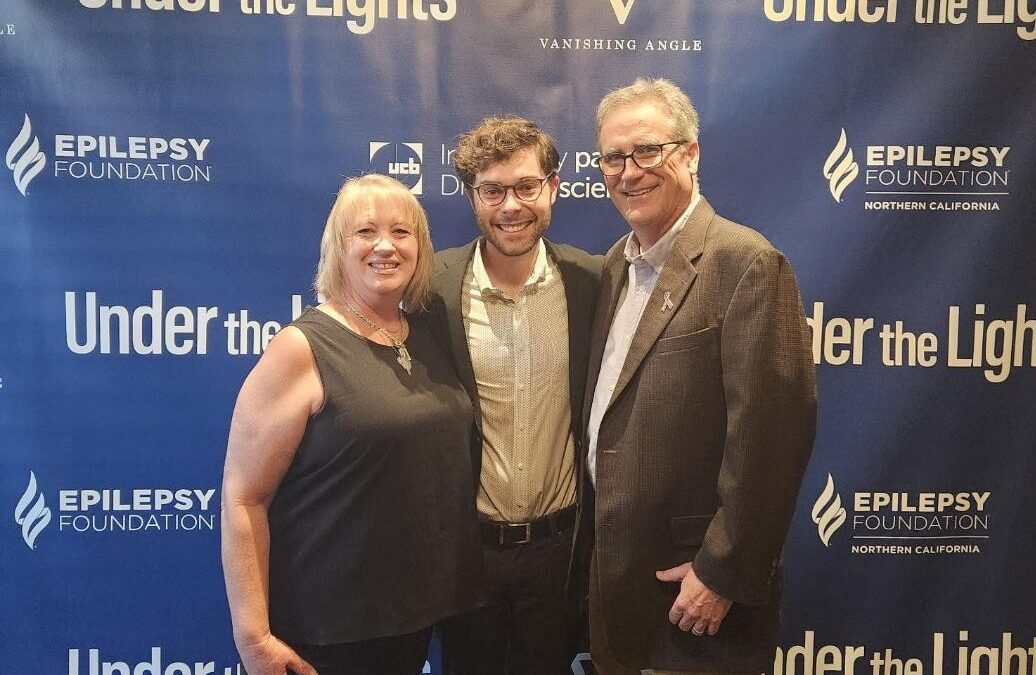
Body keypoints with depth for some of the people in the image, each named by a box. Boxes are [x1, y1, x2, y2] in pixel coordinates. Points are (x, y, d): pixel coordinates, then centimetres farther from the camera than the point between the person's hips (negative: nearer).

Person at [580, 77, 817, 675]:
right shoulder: (617, 265, 8)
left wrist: (723, 575, -18)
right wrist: (593, 539, 11)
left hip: (697, 587, -7)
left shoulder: (747, 263, -16)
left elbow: (770, 434, -20)